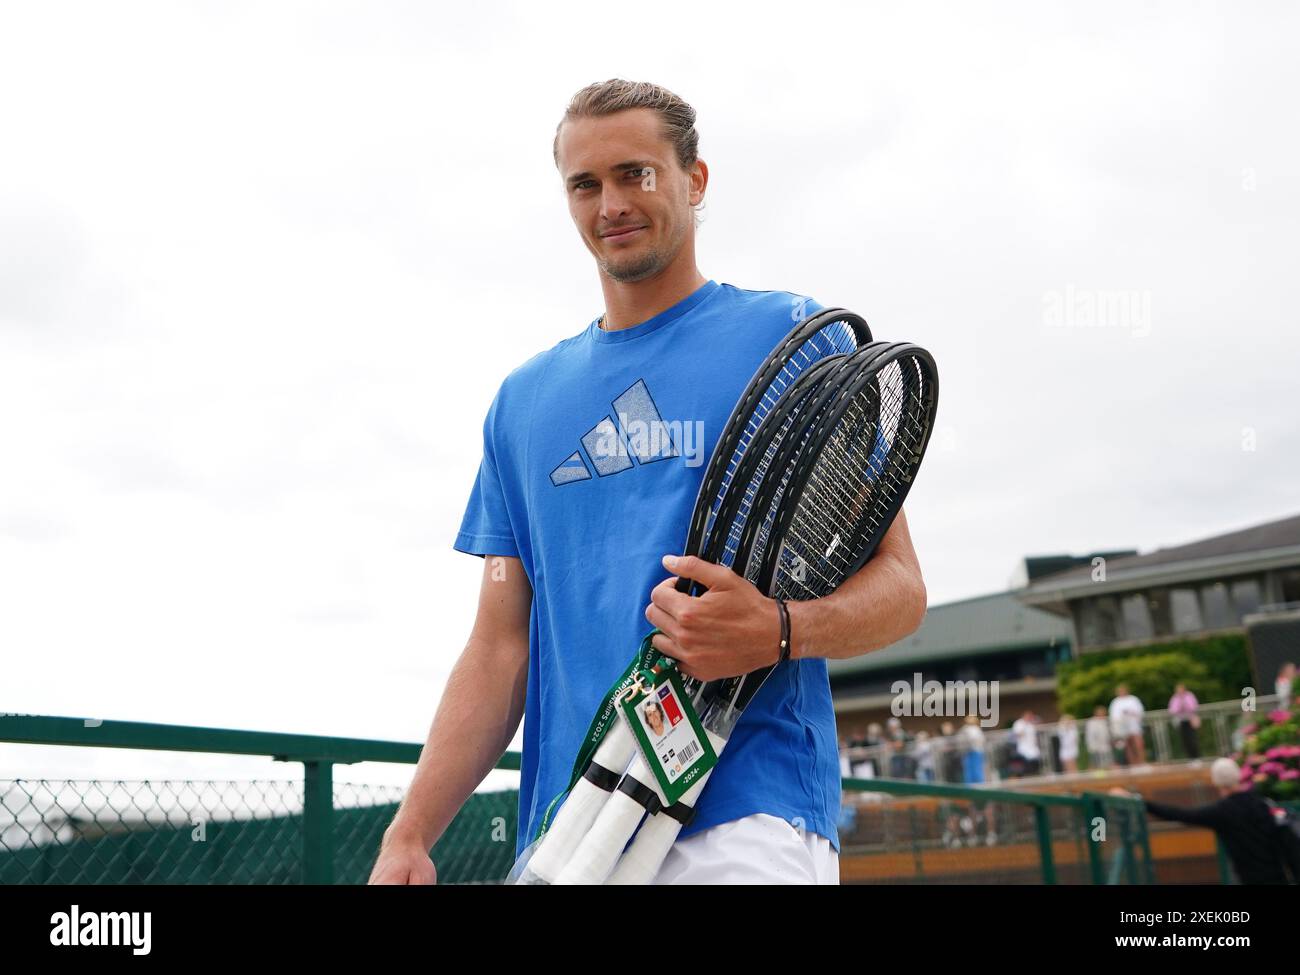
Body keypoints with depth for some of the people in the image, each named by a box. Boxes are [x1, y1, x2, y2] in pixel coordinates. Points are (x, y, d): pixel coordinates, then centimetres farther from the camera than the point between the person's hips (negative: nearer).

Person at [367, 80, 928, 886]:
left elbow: (898, 583, -2)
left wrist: (778, 631, -23)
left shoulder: (795, 335, 2)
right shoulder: (524, 398, 15)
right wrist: (409, 836, 3)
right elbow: (500, 645, 13)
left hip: (743, 818, -4)